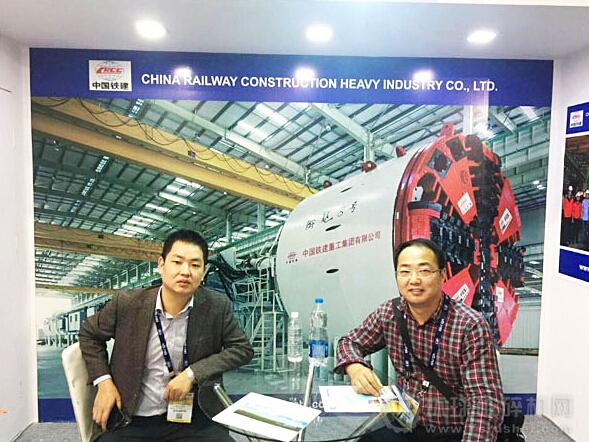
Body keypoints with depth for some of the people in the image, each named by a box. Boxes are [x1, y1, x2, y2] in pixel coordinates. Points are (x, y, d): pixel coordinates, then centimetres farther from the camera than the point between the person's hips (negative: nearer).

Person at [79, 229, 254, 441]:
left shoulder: (217, 306, -11)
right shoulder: (127, 303, -9)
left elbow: (243, 349, -3)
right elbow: (89, 334, 9)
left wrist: (192, 374, -14)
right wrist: (103, 381, -3)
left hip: (192, 419, 0)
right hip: (132, 421, 1)